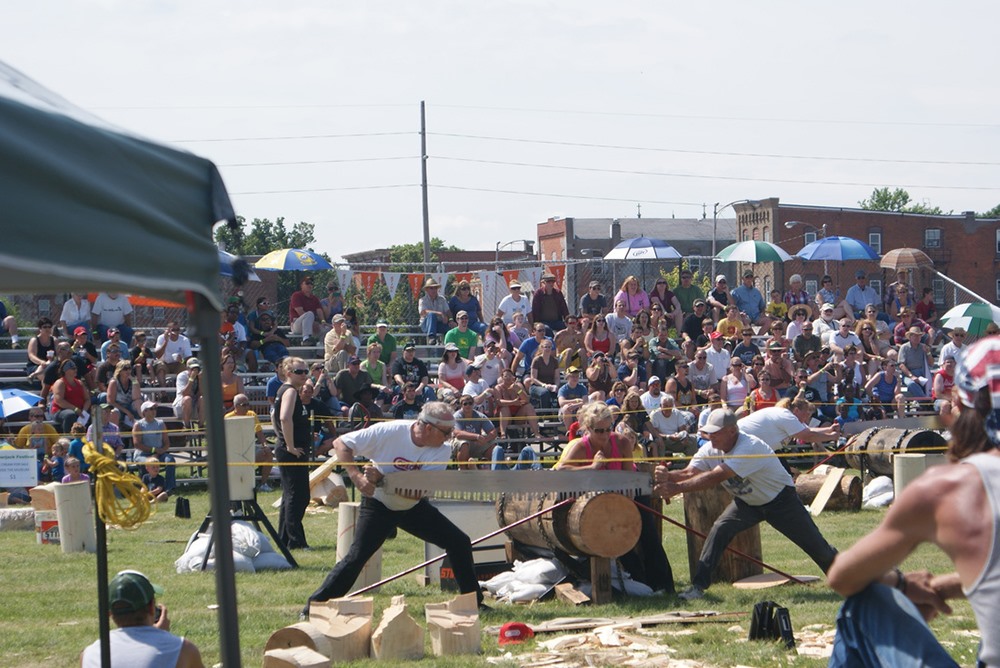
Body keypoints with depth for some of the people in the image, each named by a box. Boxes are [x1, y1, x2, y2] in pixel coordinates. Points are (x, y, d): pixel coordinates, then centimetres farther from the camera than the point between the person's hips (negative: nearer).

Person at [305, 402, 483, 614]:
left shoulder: (441, 451, -17)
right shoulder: (389, 432, -26)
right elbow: (340, 444, -21)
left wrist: (381, 479, -38)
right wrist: (357, 477, -35)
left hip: (414, 508, 4)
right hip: (379, 506, -4)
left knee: (459, 543, -2)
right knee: (356, 557, -15)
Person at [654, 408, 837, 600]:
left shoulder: (750, 447, -37)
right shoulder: (710, 449, -14)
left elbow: (715, 477, -46)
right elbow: (690, 473, -27)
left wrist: (677, 488, -54)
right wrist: (667, 476, -50)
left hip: (780, 499, -5)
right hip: (747, 503, 5)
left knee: (815, 544, 1)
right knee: (719, 529, -19)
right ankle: (698, 585, -18)